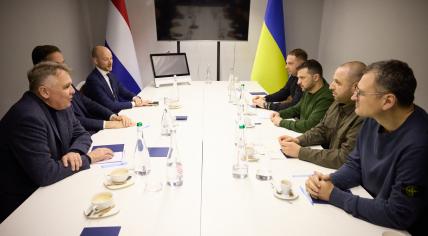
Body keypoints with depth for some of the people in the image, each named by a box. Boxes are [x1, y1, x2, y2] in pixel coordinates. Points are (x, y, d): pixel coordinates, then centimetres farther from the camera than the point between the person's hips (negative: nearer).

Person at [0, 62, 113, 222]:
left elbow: (81, 134, 7)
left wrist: (75, 151, -15)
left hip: (51, 186, 7)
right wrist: (88, 158, -19)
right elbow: (44, 174, -30)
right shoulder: (27, 117, -27)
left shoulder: (60, 105, -2)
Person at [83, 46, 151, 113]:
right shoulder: (93, 80, -18)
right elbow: (109, 106, -23)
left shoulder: (110, 75, 8)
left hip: (119, 112, 8)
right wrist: (134, 103, -18)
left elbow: (123, 91, 13)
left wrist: (135, 97, -9)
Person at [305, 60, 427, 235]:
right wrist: (328, 180, -14)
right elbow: (355, 165, 5)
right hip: (367, 206, 6)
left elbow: (398, 216, -25)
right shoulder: (374, 119, -5)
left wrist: (334, 195, -20)